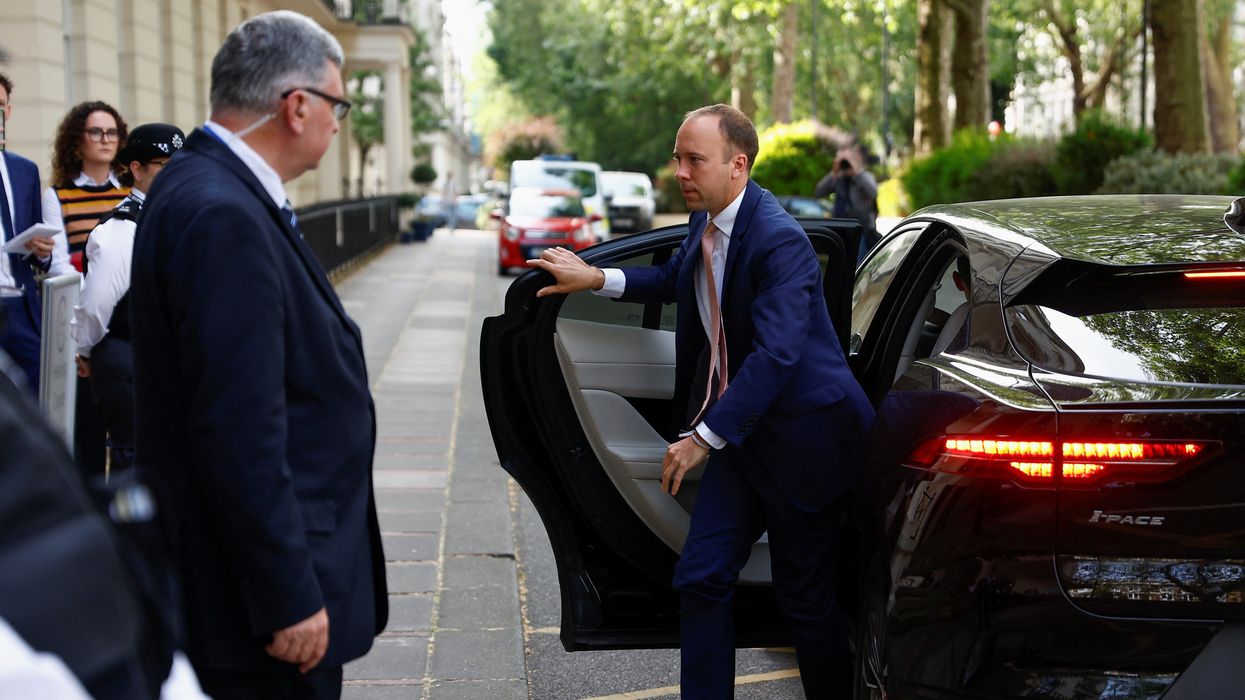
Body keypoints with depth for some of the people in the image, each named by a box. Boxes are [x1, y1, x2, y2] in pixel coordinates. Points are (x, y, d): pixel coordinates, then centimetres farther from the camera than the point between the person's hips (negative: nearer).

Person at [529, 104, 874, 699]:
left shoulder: (779, 241, -23)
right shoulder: (704, 223, 6)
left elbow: (776, 354, -30)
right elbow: (677, 279, 28)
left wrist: (705, 436, -29)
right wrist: (596, 279, 15)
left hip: (798, 439, -8)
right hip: (738, 433, 9)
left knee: (805, 600, 2)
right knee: (700, 579, 5)